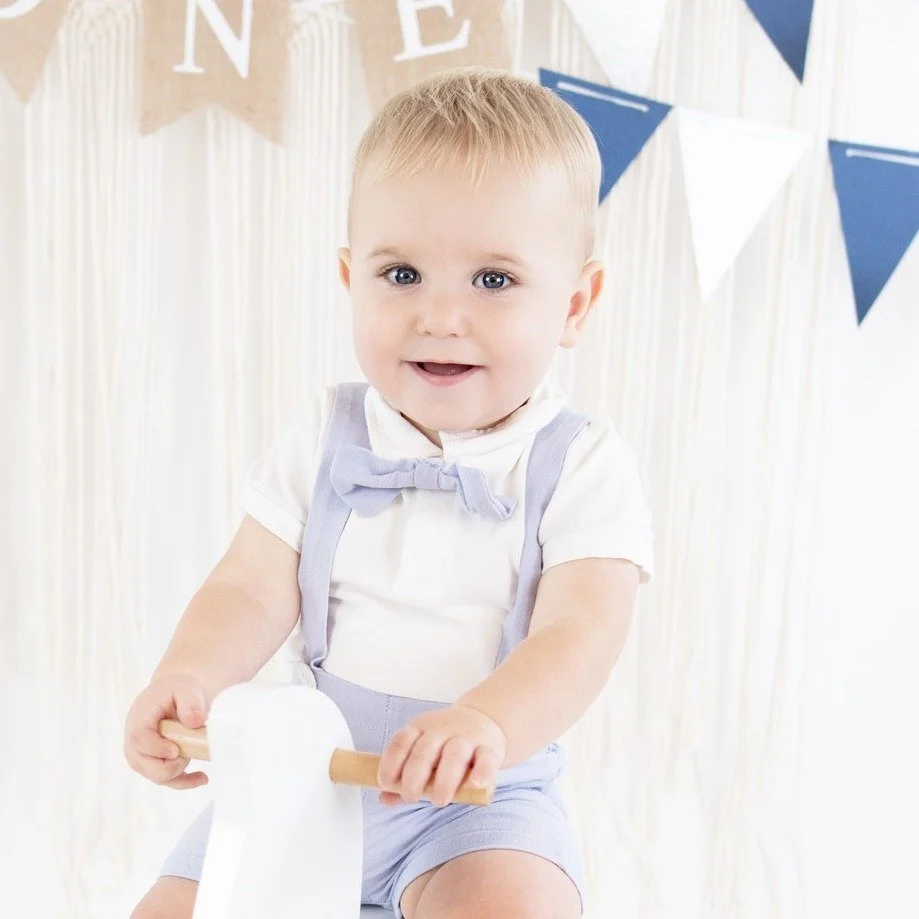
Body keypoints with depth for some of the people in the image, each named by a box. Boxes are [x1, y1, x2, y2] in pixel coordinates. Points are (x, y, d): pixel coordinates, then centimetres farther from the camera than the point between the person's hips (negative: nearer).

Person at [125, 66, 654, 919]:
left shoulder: (581, 465, -9)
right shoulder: (323, 441, 0)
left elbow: (579, 636, -19)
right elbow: (252, 592, -4)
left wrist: (484, 723, -39)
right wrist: (186, 677, -25)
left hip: (480, 795, -3)